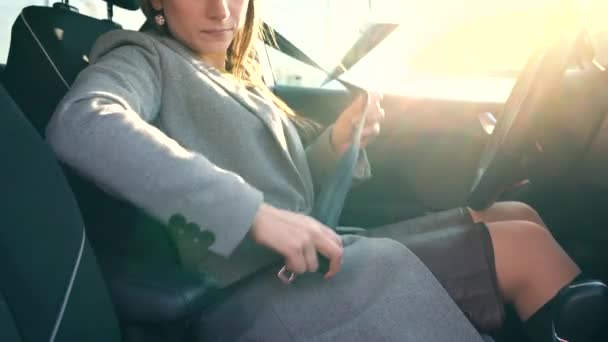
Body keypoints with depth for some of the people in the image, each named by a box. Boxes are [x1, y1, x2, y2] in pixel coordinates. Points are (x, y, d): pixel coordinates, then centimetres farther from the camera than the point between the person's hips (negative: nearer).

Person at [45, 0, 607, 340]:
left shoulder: (239, 83, 21)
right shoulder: (145, 60, -3)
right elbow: (80, 125, -27)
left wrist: (337, 143, 2)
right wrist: (253, 212, -31)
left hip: (303, 266, 9)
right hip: (256, 295, -8)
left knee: (515, 215, 6)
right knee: (522, 247, -7)